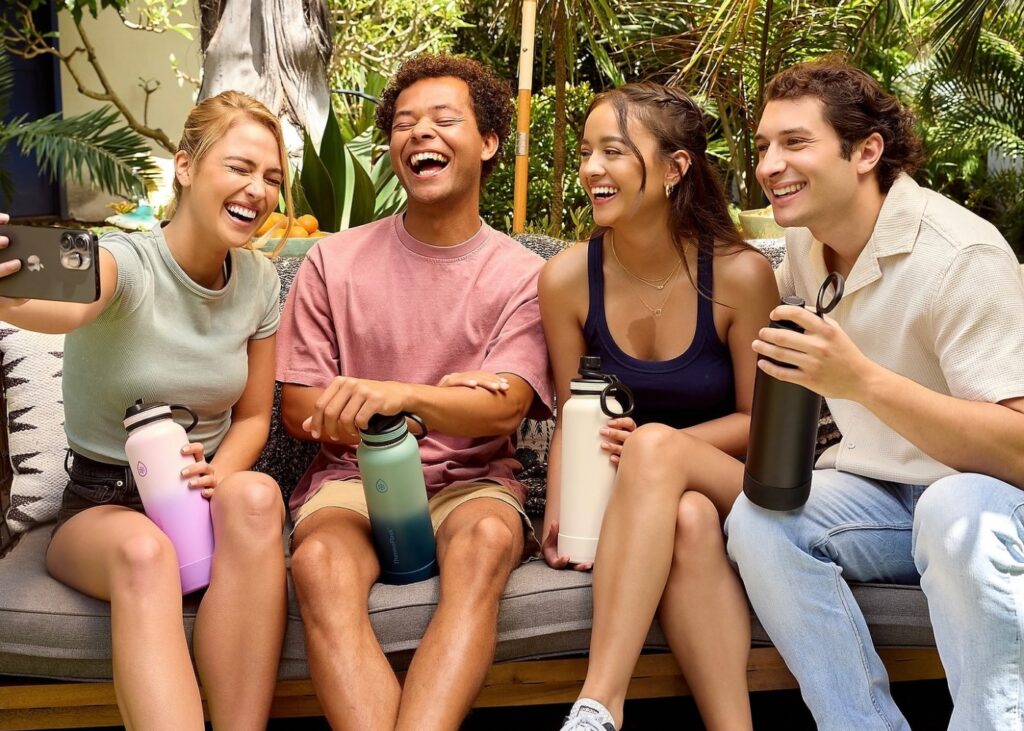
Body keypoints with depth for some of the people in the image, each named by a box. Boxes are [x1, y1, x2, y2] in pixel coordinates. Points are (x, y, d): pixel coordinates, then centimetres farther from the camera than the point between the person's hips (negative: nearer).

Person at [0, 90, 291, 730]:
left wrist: (216, 479, -15)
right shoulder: (125, 261, -15)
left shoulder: (259, 280, -1)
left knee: (255, 496, -33)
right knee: (144, 552, -38)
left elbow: (252, 417, 7)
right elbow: (70, 306, -42)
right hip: (101, 504, -3)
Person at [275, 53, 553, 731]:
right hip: (353, 479, 1)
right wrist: (443, 406, -10)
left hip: (470, 481, 0)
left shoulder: (520, 274, 4)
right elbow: (299, 408, 3)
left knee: (488, 537, -35)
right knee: (320, 560, -33)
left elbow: (504, 409, -10)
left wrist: (397, 396, -31)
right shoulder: (336, 260, 6)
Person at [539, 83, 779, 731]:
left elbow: (758, 419, -4)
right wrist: (559, 513, -13)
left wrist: (659, 446, -22)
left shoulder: (740, 274, -13)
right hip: (635, 501, 1)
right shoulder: (568, 278, -7)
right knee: (690, 521, -36)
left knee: (656, 444, -36)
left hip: (732, 484, -1)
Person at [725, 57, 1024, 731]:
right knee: (758, 517, -24)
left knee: (960, 515, -39)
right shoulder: (807, 239, 2)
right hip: (880, 492, 6)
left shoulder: (961, 256, -19)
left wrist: (863, 380, -38)